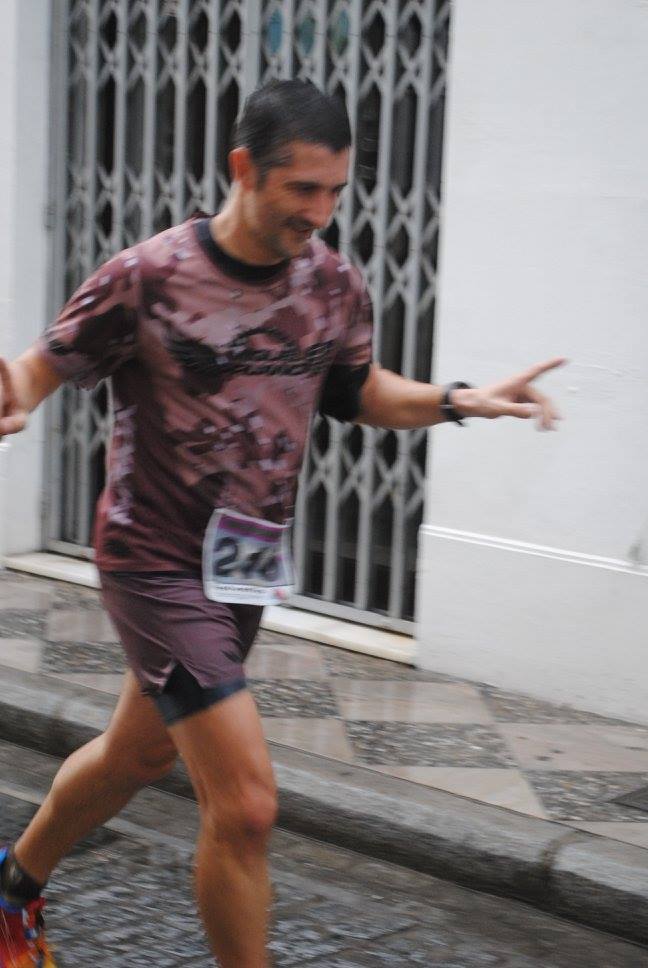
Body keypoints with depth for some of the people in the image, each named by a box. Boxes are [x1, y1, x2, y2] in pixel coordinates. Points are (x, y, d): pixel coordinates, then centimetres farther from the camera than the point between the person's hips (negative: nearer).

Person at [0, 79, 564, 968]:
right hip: (158, 562, -7)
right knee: (245, 804, -16)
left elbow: (359, 391, 13)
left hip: (250, 561, 7)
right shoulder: (147, 278, -18)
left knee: (139, 753, 26)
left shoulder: (335, 285, -2)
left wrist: (461, 401, -3)